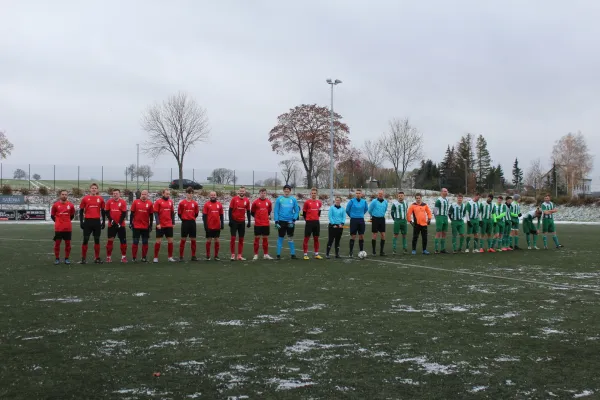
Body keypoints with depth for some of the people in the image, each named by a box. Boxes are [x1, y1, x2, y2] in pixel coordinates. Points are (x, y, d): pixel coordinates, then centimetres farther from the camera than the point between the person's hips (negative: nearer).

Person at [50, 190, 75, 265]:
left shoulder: (71, 205, 4)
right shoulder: (55, 205, 0)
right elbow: (52, 215, 11)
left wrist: (67, 221, 11)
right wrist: (57, 222, 7)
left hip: (68, 228, 1)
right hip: (58, 228, -1)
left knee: (68, 243, 4)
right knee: (57, 243, 1)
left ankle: (67, 259, 14)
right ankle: (57, 259, 10)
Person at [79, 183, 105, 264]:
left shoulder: (100, 199, 7)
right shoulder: (85, 199, 3)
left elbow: (103, 211, 13)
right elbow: (81, 211, 5)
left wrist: (104, 221, 8)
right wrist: (81, 222, -1)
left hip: (97, 221, 2)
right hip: (87, 221, -2)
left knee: (97, 240, 6)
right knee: (85, 240, 0)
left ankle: (97, 258, 12)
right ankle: (83, 258, 6)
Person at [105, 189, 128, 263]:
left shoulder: (123, 202, -2)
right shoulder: (109, 201, 2)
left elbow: (124, 214, -4)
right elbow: (107, 212, 3)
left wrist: (120, 223, -12)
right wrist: (111, 220, -11)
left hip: (120, 225, -1)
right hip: (111, 225, 1)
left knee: (123, 241, -1)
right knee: (110, 240, 1)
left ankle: (124, 257, 8)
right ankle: (108, 257, 9)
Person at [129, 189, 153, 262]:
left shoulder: (150, 203, 2)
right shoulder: (136, 202, 0)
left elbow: (151, 215, 7)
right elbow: (132, 213, 3)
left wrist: (150, 225, 5)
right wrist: (130, 223, -1)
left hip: (146, 226, 1)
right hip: (136, 226, -1)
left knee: (145, 242, 6)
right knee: (135, 242, 1)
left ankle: (144, 257, 15)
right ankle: (134, 257, 9)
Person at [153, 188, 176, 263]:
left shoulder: (170, 202, 9)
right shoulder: (158, 201, -5)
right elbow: (155, 213, -8)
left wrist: (173, 223, 7)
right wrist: (158, 223, -15)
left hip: (169, 225, 4)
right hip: (160, 225, -4)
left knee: (170, 241, 4)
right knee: (158, 241, 0)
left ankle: (170, 257, 12)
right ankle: (155, 257, 7)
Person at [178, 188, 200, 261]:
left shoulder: (195, 203, 5)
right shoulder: (182, 203, -3)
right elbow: (179, 213, 3)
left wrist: (192, 219, 9)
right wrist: (183, 219, 7)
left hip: (192, 223, 3)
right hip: (185, 222, -3)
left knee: (193, 239, 5)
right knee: (183, 239, -1)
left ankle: (193, 256, 12)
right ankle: (181, 256, 3)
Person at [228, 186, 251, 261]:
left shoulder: (247, 200, 4)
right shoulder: (234, 199, -4)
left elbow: (248, 211, 10)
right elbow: (230, 210, -4)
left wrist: (249, 221, 4)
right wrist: (230, 220, -10)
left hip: (242, 222, 3)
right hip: (234, 221, -3)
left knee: (241, 239, 5)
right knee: (233, 238, -4)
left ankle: (239, 255, 10)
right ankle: (233, 255, 3)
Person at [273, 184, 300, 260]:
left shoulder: (293, 200, 4)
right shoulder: (279, 199, 0)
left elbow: (297, 211, 7)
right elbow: (276, 211, -1)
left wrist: (294, 220, -5)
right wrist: (276, 221, -8)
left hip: (290, 222, 2)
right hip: (281, 221, -2)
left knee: (291, 238, 8)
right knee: (280, 238, 3)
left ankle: (293, 254, 14)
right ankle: (278, 254, 8)